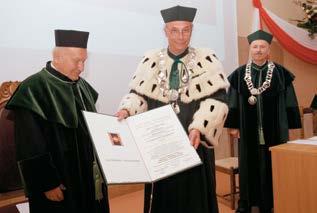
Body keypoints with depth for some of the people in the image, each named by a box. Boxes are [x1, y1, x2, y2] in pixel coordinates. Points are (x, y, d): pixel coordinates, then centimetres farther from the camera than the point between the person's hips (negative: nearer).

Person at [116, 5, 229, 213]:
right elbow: (139, 94, 4)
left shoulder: (207, 59, -3)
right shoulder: (151, 60, 4)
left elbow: (217, 99, -10)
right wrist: (126, 110, -17)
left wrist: (199, 128, -22)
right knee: (162, 196, 13)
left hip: (194, 143, -1)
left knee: (194, 195, 11)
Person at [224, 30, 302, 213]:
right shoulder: (240, 74, 3)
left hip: (274, 129, -1)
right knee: (249, 165, 10)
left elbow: (289, 102, 0)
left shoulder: (280, 73, 0)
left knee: (272, 165, 5)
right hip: (248, 130, 1)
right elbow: (233, 102, 4)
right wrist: (233, 125, 0)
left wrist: (288, 127, -4)